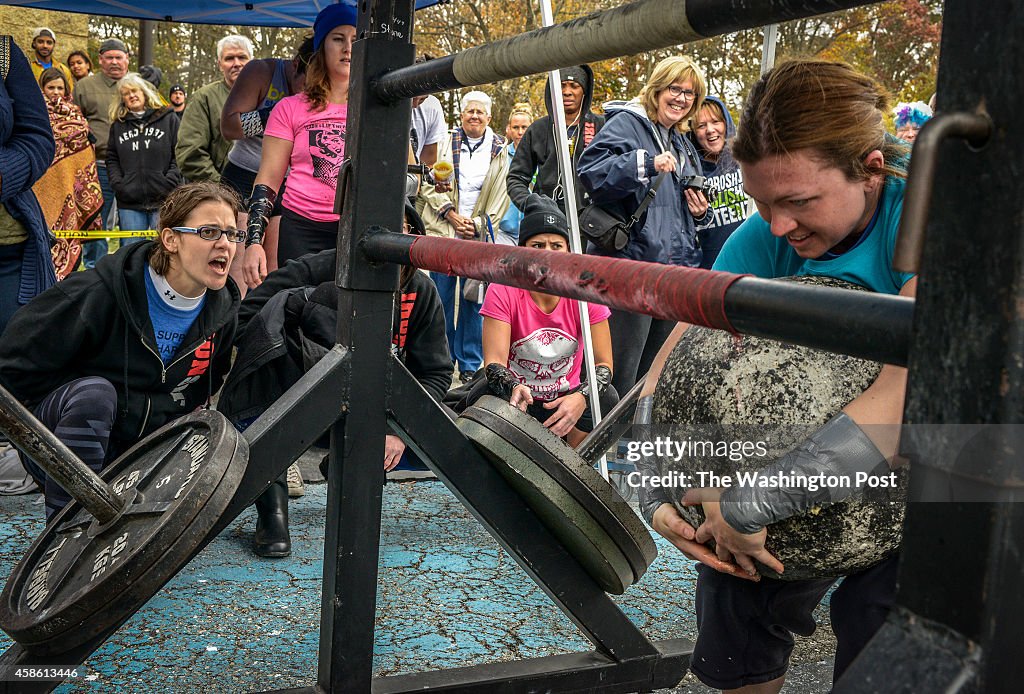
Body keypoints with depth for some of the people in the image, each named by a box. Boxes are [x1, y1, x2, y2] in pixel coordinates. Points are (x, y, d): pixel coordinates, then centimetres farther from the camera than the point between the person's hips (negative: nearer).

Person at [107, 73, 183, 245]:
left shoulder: (168, 119, 5)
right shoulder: (118, 125, 15)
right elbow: (111, 159, 16)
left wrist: (169, 183, -10)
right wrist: (118, 184, 0)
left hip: (163, 200, -3)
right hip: (129, 202, 3)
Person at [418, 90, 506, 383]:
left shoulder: (500, 150, 7)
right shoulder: (447, 143, 8)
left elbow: (501, 196, 4)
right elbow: (430, 184, 4)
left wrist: (478, 225, -7)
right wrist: (450, 214, -8)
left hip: (480, 234, 0)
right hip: (443, 230, 1)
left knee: (473, 299, 1)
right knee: (442, 296, 2)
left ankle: (470, 365, 10)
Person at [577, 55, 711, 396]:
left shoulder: (684, 146, 23)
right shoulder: (625, 124, -2)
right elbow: (590, 172, -18)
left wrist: (700, 212, 12)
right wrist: (646, 164, -26)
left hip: (676, 267, 8)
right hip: (631, 262, -8)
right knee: (620, 376, -7)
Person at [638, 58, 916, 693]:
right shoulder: (765, 238, -11)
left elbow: (912, 394, -40)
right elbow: (674, 364, -11)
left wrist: (749, 505, -40)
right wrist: (654, 489, -26)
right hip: (826, 459, 4)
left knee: (877, 614, -19)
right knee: (737, 585, -2)